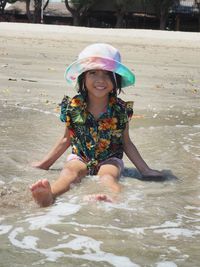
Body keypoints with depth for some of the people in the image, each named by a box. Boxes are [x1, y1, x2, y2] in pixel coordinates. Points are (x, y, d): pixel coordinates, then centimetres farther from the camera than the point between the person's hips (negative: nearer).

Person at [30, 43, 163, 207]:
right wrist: (45, 163, 15)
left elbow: (126, 143, 8)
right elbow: (67, 139, 12)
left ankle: (114, 198, -68)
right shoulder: (73, 106, -3)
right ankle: (49, 195, -63)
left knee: (107, 176, -33)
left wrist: (145, 170, 7)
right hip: (80, 157, 1)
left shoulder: (120, 110, -4)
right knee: (70, 171, -32)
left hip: (110, 159, 0)